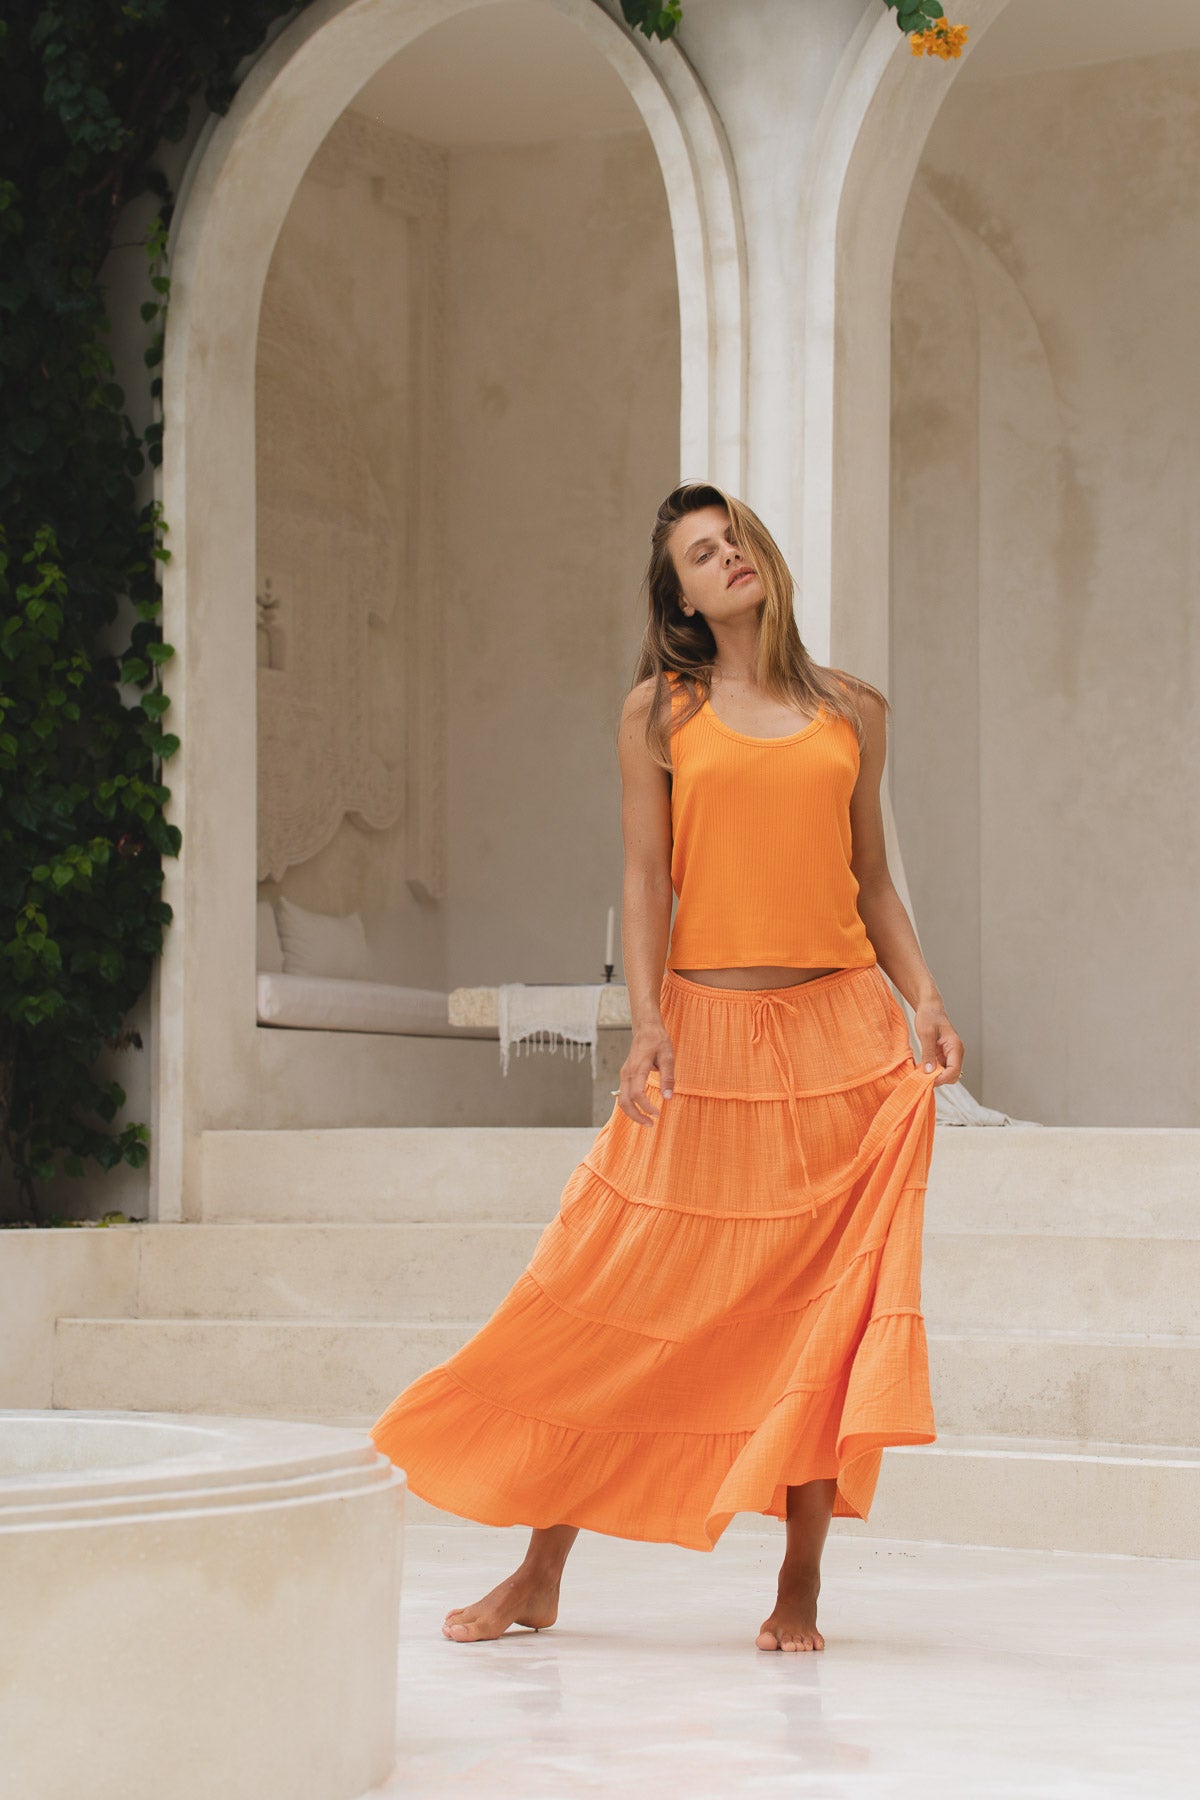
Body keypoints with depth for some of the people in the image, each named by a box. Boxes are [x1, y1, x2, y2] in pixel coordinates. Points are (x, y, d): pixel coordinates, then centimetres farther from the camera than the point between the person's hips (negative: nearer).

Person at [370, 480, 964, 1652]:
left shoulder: (852, 713, 11)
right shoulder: (659, 713, 6)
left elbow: (871, 879, 14)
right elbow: (646, 879, 0)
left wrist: (925, 1002, 2)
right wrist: (645, 1021, -12)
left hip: (842, 1031, 2)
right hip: (709, 1030, -2)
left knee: (830, 1303, 0)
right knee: (623, 1300, 0)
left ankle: (800, 1586, 10)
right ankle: (539, 1576, 10)